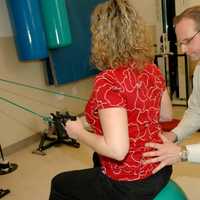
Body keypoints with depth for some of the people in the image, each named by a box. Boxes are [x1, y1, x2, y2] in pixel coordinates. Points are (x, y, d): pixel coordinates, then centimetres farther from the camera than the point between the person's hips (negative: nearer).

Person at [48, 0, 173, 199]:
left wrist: (79, 132, -15)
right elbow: (166, 115, 10)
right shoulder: (152, 70, -4)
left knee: (59, 184, 20)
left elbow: (116, 150, -30)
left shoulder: (108, 81, -27)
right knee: (98, 158, 37)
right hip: (160, 169, 7)